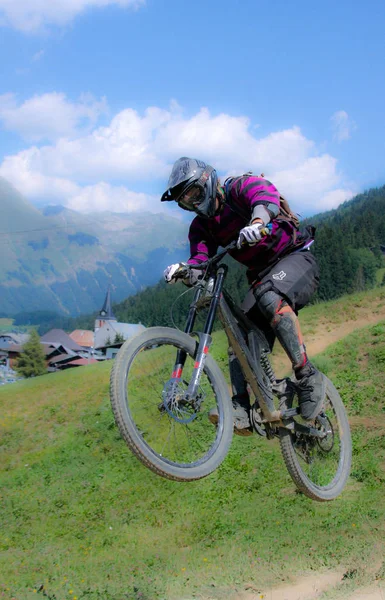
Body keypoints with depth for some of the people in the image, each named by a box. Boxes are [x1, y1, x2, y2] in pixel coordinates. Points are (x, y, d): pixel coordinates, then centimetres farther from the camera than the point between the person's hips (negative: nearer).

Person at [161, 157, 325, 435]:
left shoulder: (239, 186, -11)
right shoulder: (202, 226, 8)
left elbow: (265, 192, -35)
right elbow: (201, 261, -8)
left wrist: (259, 220, -58)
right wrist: (183, 270, -31)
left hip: (295, 258, -8)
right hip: (262, 276, 8)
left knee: (270, 297, -37)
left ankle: (308, 376, -30)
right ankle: (241, 412, -9)